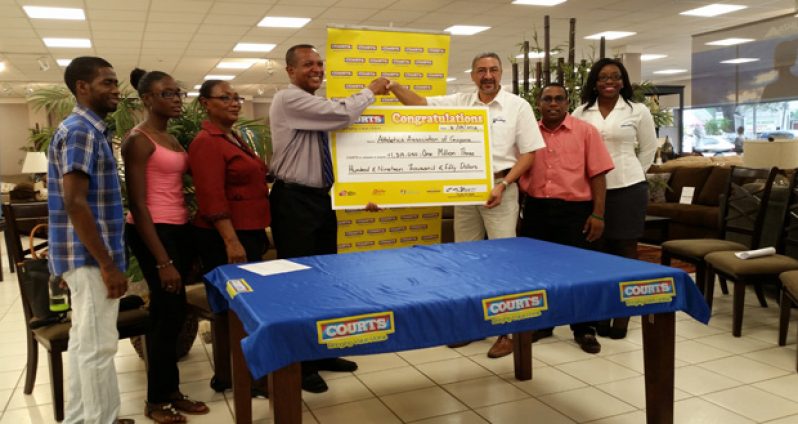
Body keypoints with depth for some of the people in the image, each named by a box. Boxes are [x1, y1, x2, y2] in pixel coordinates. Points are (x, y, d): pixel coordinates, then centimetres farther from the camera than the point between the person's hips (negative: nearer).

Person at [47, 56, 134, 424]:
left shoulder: (90, 130, 15)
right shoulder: (80, 131, -16)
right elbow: (75, 203, -23)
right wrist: (109, 265, -22)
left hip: (89, 256, 10)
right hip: (91, 257, -10)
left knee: (84, 342, 16)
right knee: (98, 347, -2)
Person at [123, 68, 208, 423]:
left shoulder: (172, 139, 15)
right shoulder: (139, 140, -10)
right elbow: (138, 204, -16)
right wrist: (163, 261, -20)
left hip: (179, 229, 8)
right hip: (153, 232, -8)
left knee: (172, 313, 13)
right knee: (169, 313, -2)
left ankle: (171, 391, 25)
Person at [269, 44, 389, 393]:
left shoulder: (319, 106, 14)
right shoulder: (289, 100, -13)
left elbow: (336, 154, 17)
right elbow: (343, 114, -23)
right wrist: (371, 90, -7)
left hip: (322, 198, 9)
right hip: (295, 201, -9)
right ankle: (298, 364, 12)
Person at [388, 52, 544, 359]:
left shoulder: (517, 106, -2)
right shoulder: (459, 102, 6)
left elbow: (529, 153, -3)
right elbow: (419, 104, 3)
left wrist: (503, 185, -12)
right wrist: (392, 86, -13)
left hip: (500, 189, -4)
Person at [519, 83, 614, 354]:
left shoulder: (585, 131, 0)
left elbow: (597, 175, -3)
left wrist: (598, 214, -9)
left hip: (575, 209, -3)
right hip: (536, 209, 3)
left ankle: (584, 329, 17)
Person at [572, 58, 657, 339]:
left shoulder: (638, 111, 3)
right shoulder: (581, 113, 7)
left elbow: (649, 149, 10)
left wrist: (631, 173, 7)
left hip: (627, 189, -1)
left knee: (625, 250, 2)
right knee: (598, 251, 6)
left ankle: (622, 315, 11)